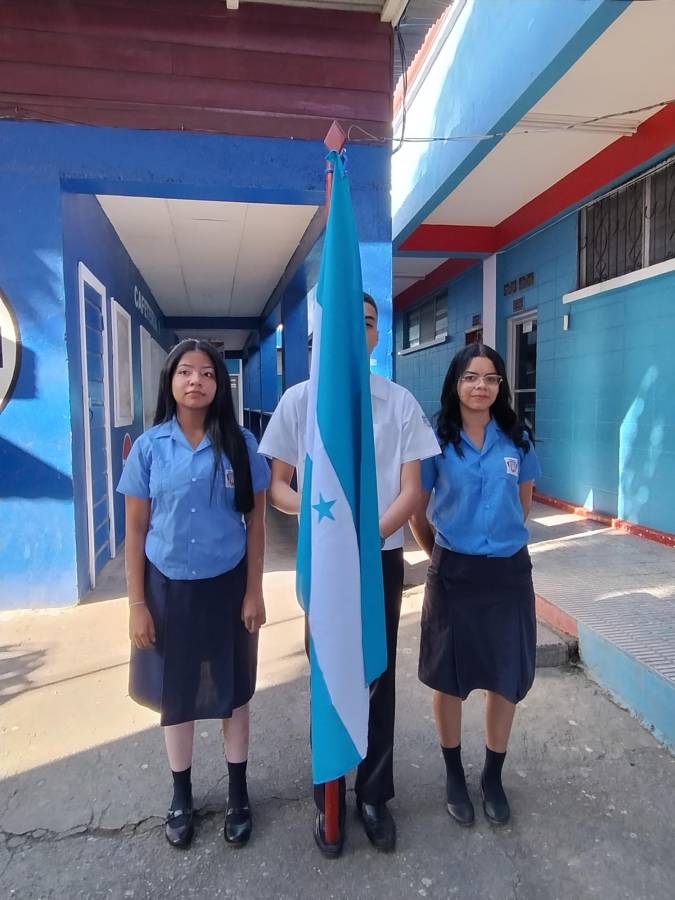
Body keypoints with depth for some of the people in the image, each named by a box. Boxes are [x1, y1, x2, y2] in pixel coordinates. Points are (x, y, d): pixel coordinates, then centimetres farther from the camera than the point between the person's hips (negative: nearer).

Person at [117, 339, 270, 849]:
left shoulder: (240, 444, -7)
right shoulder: (149, 447, -6)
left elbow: (255, 522, -2)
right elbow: (136, 529, -1)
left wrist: (254, 593, -4)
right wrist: (137, 603, -3)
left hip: (226, 586, 0)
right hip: (169, 587, 1)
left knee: (233, 690, 14)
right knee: (175, 693, 16)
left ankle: (238, 792, 36)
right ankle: (182, 795, 39)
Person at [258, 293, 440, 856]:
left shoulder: (400, 402, -3)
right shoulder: (298, 400, -3)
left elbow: (411, 490, -3)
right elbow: (276, 486, -1)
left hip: (382, 559, 1)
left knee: (378, 679, 13)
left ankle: (374, 797, 34)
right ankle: (328, 799, 33)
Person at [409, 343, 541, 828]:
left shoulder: (517, 440, -1)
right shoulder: (437, 441, -8)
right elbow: (417, 511, 2)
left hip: (509, 573, 2)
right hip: (454, 574, -2)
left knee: (507, 679, 12)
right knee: (450, 679, 12)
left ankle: (493, 777, 34)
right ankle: (455, 775, 34)